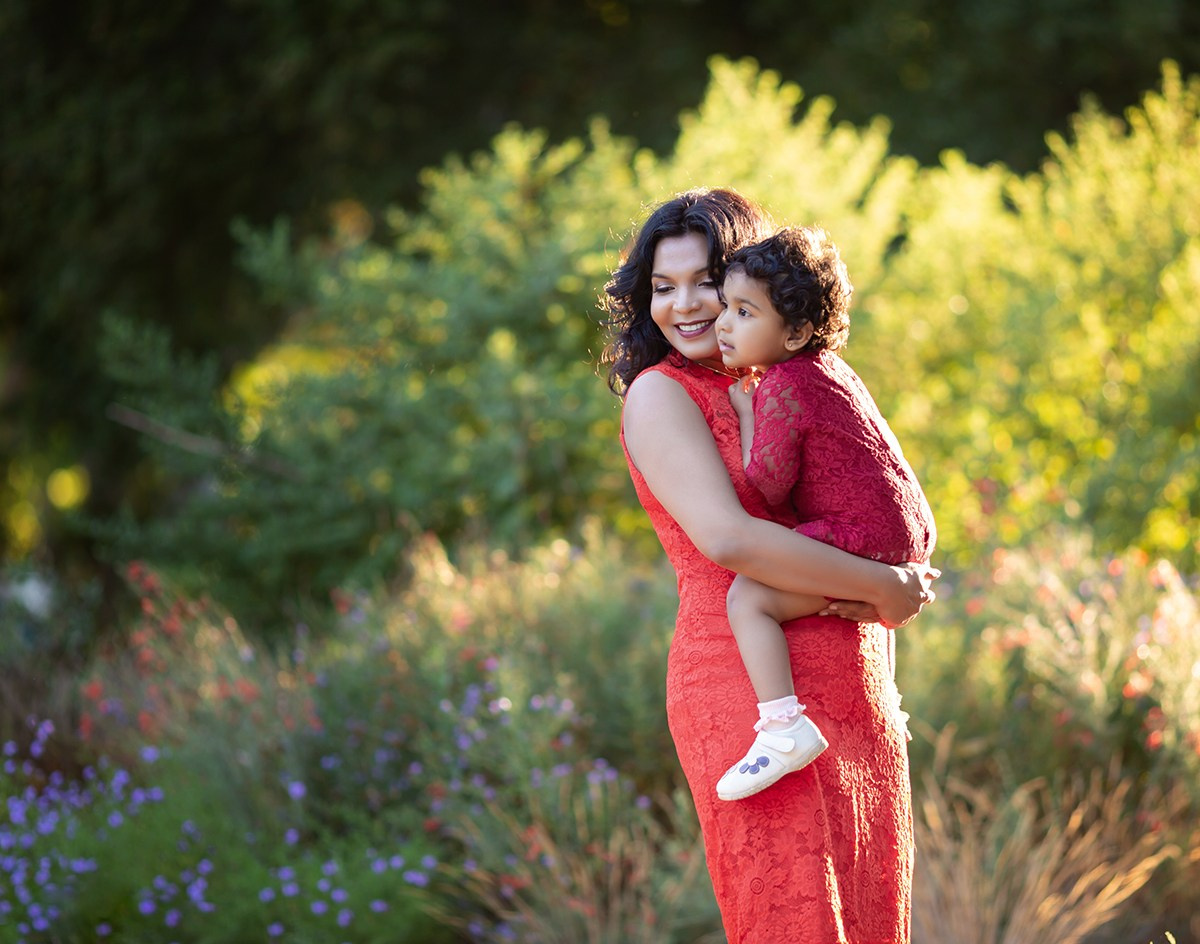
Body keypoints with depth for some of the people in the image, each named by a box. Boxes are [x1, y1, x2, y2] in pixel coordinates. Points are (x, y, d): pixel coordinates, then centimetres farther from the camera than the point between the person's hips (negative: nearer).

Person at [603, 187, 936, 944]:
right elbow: (727, 539, -18)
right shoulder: (661, 395, -4)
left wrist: (910, 584, -7)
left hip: (859, 703, 7)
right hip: (754, 694, -7)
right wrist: (882, 586, -12)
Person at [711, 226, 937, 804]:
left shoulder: (782, 388, -14)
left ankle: (783, 729, -29)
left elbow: (765, 488, -12)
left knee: (747, 597, -20)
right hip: (911, 532, 11)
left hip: (866, 536, -11)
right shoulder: (829, 368, 16)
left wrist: (746, 415, -2)